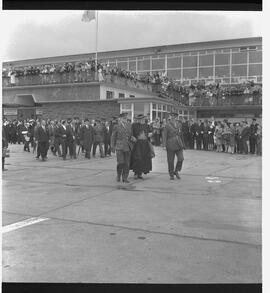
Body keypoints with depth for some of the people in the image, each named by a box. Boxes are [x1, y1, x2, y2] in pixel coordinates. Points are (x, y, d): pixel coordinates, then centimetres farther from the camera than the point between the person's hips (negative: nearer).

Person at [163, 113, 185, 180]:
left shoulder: (178, 125, 11)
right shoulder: (167, 125, -4)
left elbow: (181, 135, 17)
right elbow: (165, 136, -6)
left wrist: (183, 144, 15)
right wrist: (165, 145, -14)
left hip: (178, 144, 4)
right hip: (171, 145, -4)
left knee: (181, 159, -7)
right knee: (171, 161, 3)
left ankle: (176, 171, 16)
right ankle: (171, 175, 19)